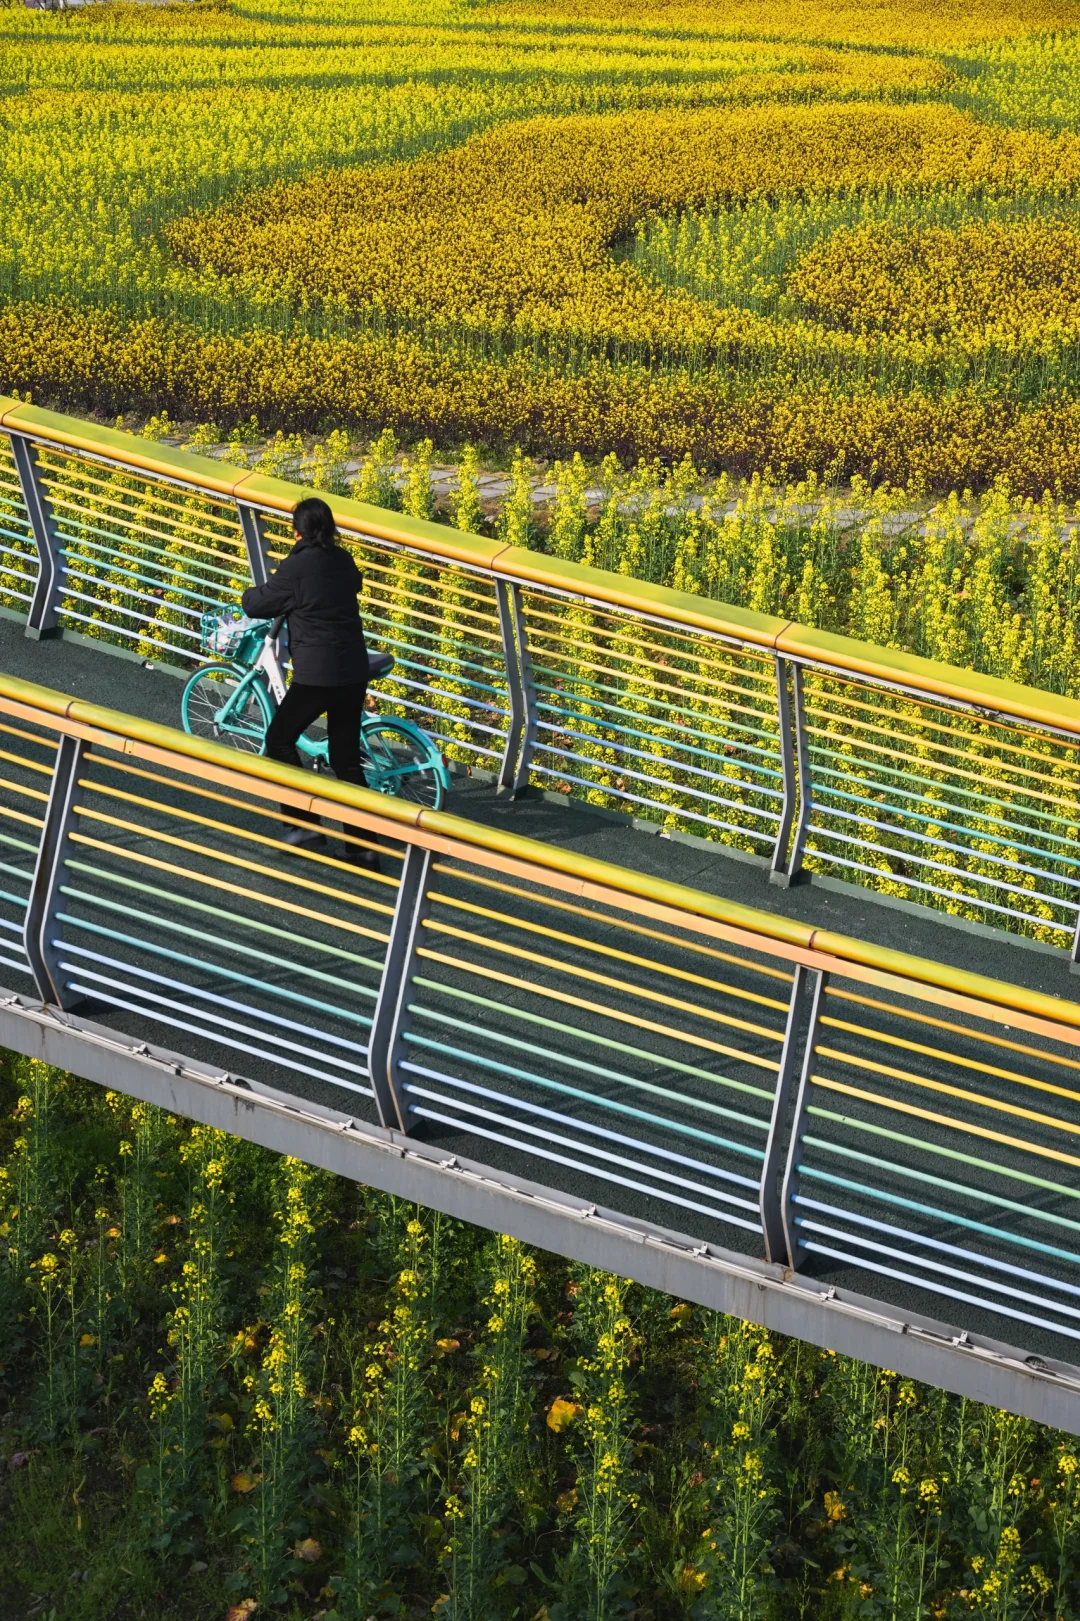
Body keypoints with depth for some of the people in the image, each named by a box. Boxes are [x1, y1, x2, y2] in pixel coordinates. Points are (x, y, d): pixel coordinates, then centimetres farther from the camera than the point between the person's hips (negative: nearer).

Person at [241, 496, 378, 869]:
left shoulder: (296, 567, -12)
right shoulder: (343, 561, 7)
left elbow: (257, 605, -2)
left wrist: (249, 594, 21)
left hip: (316, 675, -6)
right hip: (354, 673, 6)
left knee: (280, 740, 13)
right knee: (347, 758, 12)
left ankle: (305, 825, 8)